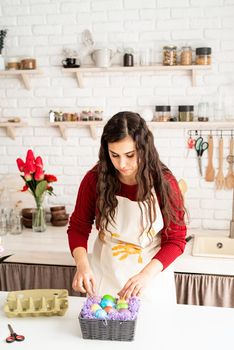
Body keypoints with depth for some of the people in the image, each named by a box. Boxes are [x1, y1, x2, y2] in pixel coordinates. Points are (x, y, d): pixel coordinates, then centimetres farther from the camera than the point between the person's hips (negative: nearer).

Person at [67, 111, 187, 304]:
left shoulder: (164, 183, -16)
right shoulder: (95, 179, -12)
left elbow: (176, 239, -10)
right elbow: (78, 227, -2)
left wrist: (146, 274, -24)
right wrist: (82, 264, -20)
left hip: (151, 276, -1)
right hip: (104, 276, 1)